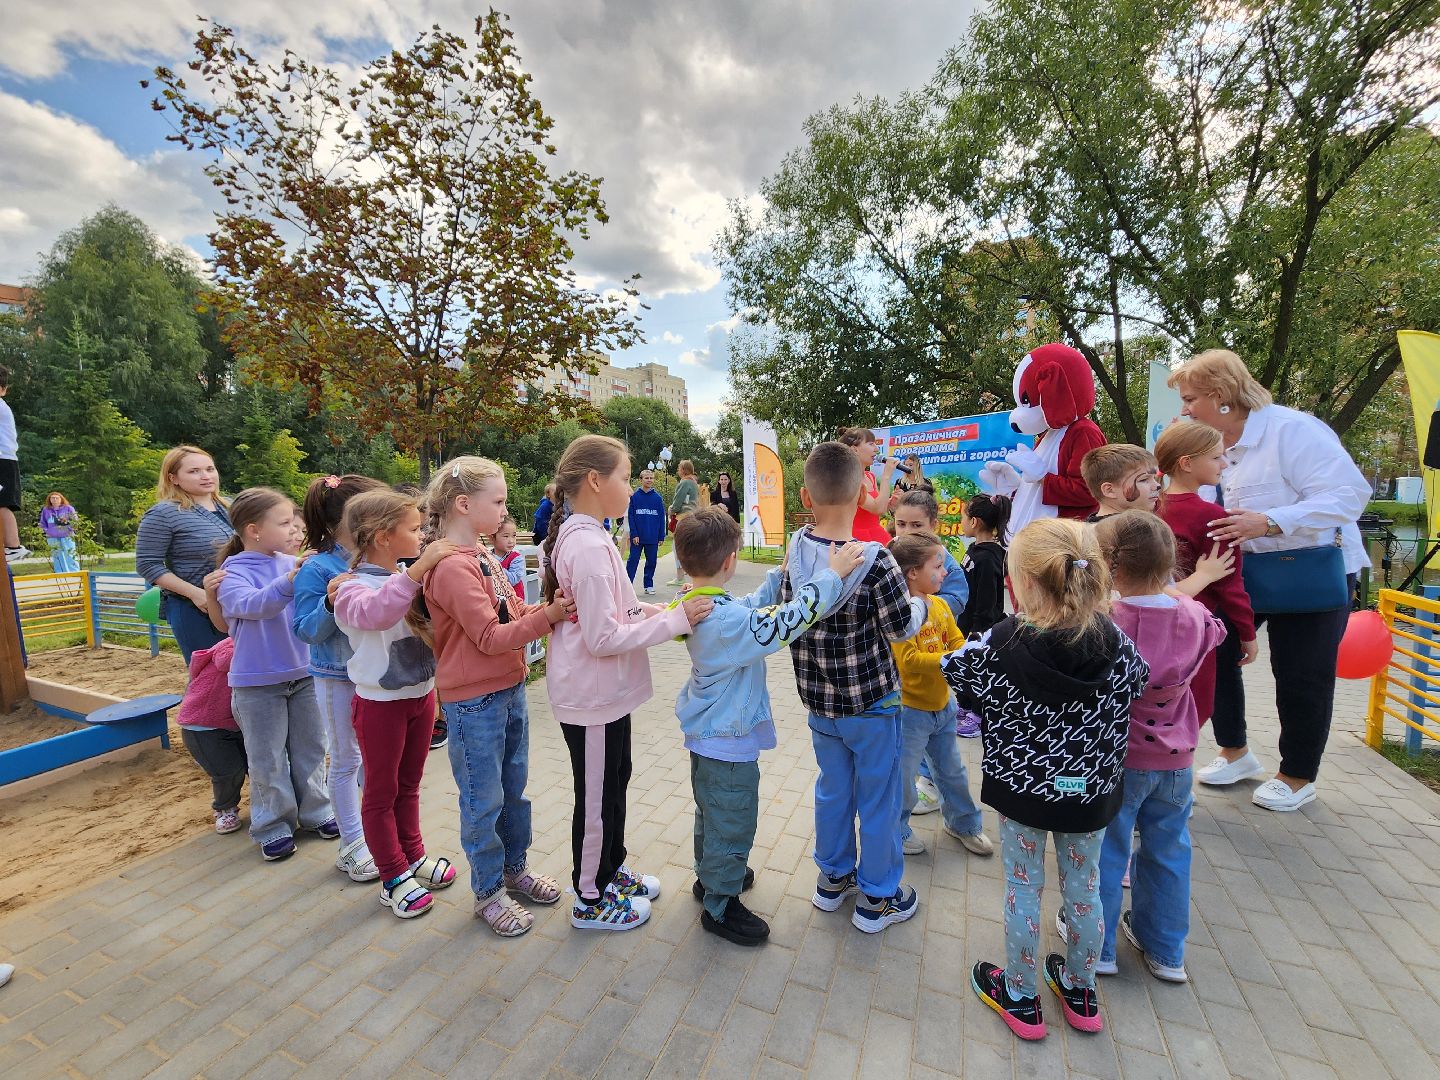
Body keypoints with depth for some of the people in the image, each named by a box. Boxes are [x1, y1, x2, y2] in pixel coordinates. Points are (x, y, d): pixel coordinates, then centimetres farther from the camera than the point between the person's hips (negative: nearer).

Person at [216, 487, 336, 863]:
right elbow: (251, 604, -30)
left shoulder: (292, 564, -1)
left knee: (310, 749, 15)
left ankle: (315, 811, 32)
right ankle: (273, 827, 27)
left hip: (304, 673, 3)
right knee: (267, 758, 10)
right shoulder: (234, 572, -11)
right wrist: (288, 583, -45)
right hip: (258, 681, -3)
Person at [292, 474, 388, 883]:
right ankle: (352, 844, 28)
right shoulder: (318, 568, -15)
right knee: (346, 759, 11)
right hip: (338, 678, -4)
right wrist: (331, 602, -30)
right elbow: (307, 631, -14)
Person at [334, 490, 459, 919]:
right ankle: (393, 877, 27)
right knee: (381, 791, 12)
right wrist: (419, 567, -50)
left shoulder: (412, 578, -1)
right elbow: (375, 611, -42)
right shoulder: (354, 586, -18)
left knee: (409, 784, 21)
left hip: (422, 693, 6)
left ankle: (412, 855, 39)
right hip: (380, 702, -5)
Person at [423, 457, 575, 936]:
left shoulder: (483, 556, 7)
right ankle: (488, 893, 30)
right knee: (483, 800, 10)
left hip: (510, 688, 9)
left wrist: (549, 607, -4)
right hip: (474, 702, -8)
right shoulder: (452, 567, -21)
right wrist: (549, 616, -26)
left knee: (514, 787, 21)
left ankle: (515, 867, 41)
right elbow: (490, 637, -23)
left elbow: (514, 611, 12)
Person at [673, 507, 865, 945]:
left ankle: (711, 875, 51)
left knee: (711, 813, 29)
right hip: (729, 742, -10)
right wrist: (832, 575, -32)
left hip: (706, 733, 10)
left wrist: (779, 574, 6)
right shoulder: (726, 620, -34)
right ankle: (720, 906, 32)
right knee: (732, 825, 12)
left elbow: (751, 608, 10)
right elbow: (783, 624, -38)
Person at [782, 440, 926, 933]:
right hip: (870, 702, -4)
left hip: (818, 699, 5)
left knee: (832, 789, 23)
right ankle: (877, 897, 34)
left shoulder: (796, 552, -10)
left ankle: (833, 877, 42)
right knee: (878, 799, 15)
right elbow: (902, 627, -14)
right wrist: (920, 603, 5)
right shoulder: (875, 560, -24)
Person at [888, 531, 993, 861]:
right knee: (903, 776, 11)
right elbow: (909, 660, -27)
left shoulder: (941, 605, 1)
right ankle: (897, 830, 34)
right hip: (910, 709, -7)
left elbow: (958, 641, 2)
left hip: (942, 704, 8)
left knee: (952, 771, 26)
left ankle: (963, 824, 47)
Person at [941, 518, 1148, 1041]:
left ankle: (1020, 998, 35)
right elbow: (1140, 678, 6)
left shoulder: (1001, 645, -24)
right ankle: (1080, 993, 45)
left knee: (1023, 888, 16)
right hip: (1090, 793, 3)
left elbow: (950, 668, -7)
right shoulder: (1115, 643, -16)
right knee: (1084, 887, 22)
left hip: (1022, 790, -3)